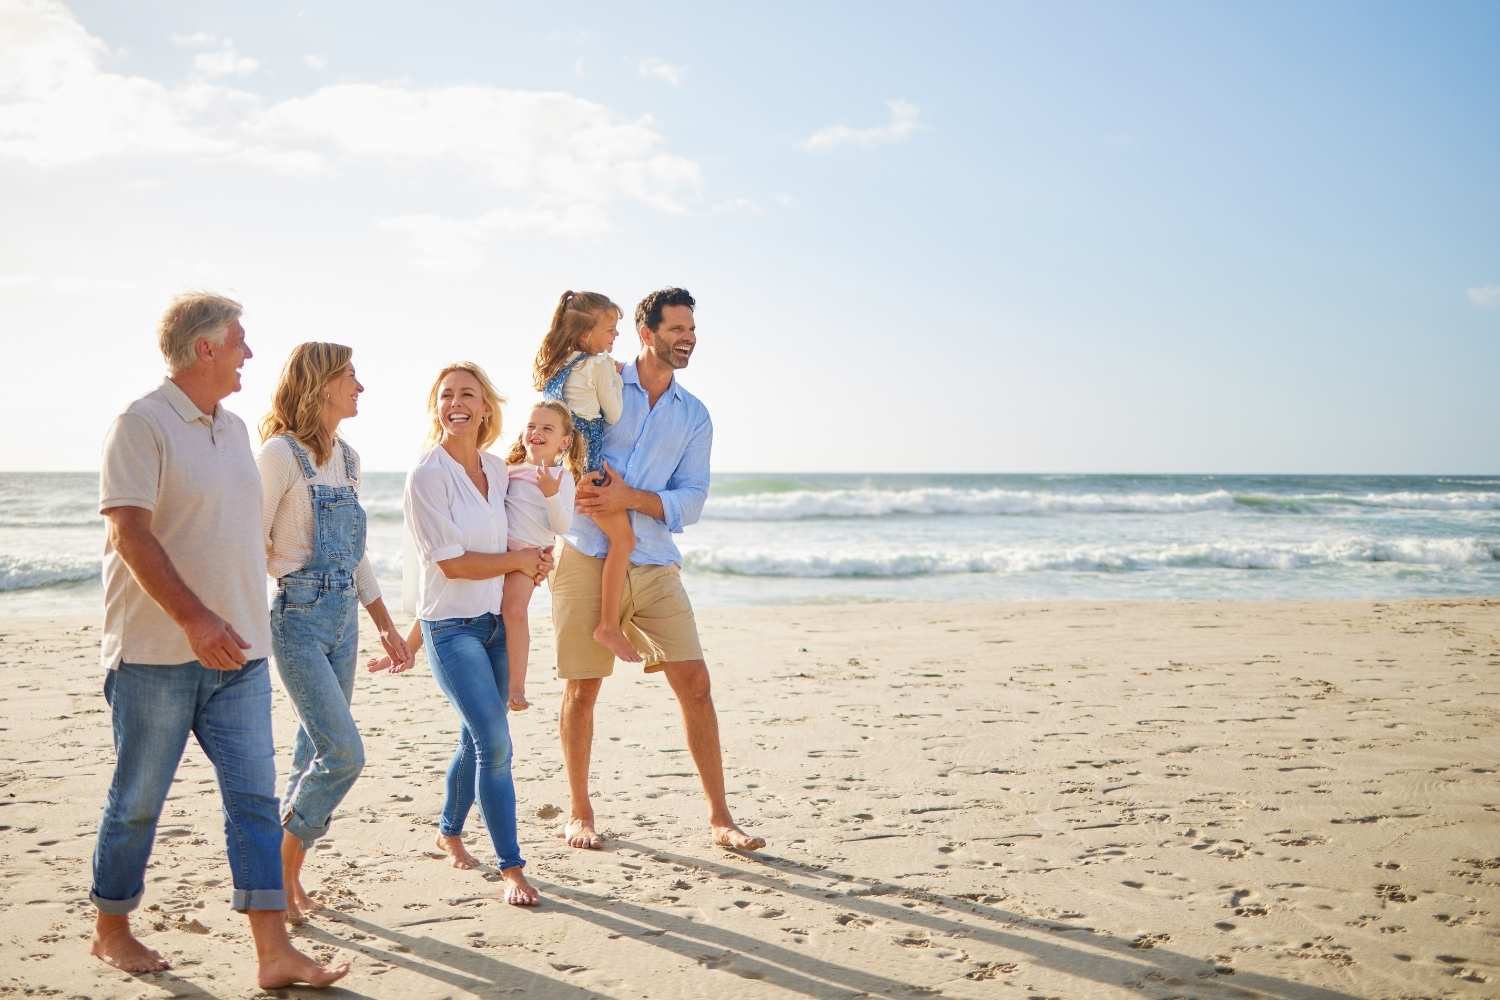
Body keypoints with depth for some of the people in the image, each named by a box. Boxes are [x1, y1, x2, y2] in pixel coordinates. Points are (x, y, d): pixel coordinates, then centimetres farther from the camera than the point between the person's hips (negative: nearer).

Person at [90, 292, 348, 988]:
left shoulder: (233, 428, 14)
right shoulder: (143, 423, -9)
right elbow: (130, 534, -18)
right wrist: (194, 619, -25)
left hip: (237, 651, 7)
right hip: (158, 651, -6)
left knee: (255, 797, 1)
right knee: (138, 799, 7)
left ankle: (274, 953, 3)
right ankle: (111, 930, 27)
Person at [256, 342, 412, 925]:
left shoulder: (346, 457, 13)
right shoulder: (282, 453, -10)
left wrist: (385, 624, 19)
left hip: (343, 615, 8)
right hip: (298, 615, -7)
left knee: (316, 751, 9)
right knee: (344, 752, -12)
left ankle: (287, 875, 21)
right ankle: (281, 870, 6)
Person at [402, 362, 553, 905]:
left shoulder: (498, 469, 6)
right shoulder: (427, 475, -14)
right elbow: (451, 562, -16)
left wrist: (534, 561, 7)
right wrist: (520, 560, -7)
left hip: (496, 620, 7)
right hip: (451, 626, -7)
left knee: (477, 739, 17)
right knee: (495, 743, -13)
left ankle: (450, 831, 40)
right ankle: (511, 869, -5)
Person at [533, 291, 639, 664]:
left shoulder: (557, 364, 14)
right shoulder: (600, 365, -10)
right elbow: (615, 416, -6)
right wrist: (618, 380, 8)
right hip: (590, 462, -9)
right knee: (623, 538, -6)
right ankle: (608, 625, -9)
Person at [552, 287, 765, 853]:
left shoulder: (694, 416, 9)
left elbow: (690, 501, 1)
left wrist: (630, 498, -16)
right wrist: (574, 489, -12)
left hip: (655, 565, 3)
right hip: (587, 558, -2)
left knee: (695, 683, -3)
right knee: (582, 689, 5)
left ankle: (719, 817, 6)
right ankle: (579, 813, 23)